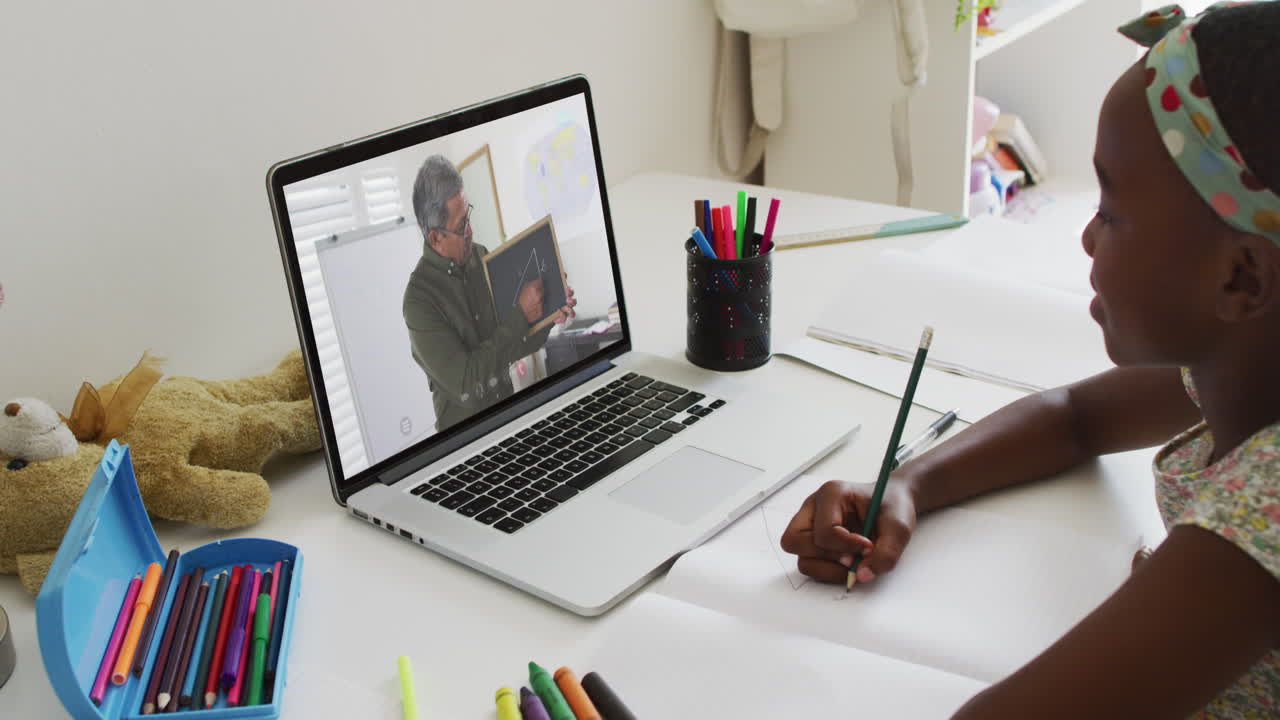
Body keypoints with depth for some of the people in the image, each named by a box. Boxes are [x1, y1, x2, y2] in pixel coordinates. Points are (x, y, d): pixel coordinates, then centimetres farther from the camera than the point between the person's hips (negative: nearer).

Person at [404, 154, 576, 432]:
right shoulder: (419, 299, -15)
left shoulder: (481, 257, 4)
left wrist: (549, 316, -6)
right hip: (463, 430, -6)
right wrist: (521, 315, -17)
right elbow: (465, 380, -19)